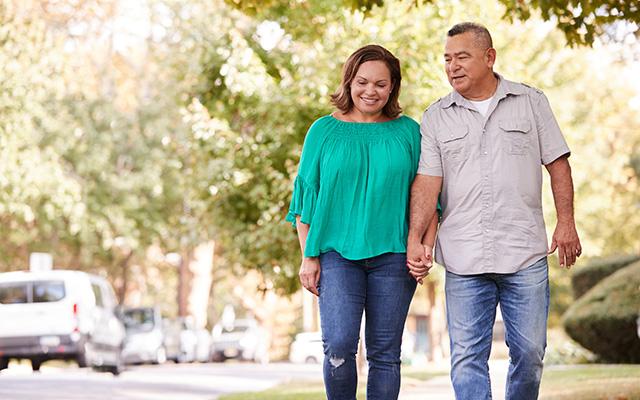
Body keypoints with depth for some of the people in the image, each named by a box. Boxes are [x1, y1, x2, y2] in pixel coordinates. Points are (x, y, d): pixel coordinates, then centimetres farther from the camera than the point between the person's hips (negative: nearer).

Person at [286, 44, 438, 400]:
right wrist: (309, 257, 1)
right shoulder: (324, 130, 7)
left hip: (392, 254, 1)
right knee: (339, 345, -16)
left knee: (385, 353, 2)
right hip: (337, 252, -1)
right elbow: (306, 196, 8)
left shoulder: (408, 131, 9)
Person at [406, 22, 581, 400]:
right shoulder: (436, 118, 8)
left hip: (525, 254, 0)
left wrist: (566, 222, 1)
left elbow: (557, 163, 8)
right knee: (467, 357, -2)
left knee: (530, 351, 4)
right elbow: (427, 181, 0)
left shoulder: (531, 102, 7)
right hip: (464, 258, 0)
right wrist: (415, 238, -11)